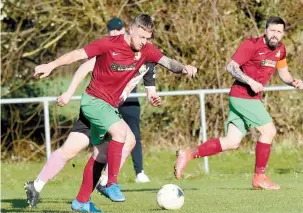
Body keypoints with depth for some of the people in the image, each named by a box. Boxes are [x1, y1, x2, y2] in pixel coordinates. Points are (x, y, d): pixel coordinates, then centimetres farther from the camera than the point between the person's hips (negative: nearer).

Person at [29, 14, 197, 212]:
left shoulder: (146, 50, -4)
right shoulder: (109, 44, -19)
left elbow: (168, 62, -13)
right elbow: (78, 54, -16)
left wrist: (183, 68, -34)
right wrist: (51, 66, -22)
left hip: (110, 106, 8)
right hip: (94, 100, -8)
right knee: (120, 131, -28)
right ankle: (112, 184, -20)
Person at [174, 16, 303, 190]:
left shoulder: (280, 50, 9)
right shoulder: (252, 45, -14)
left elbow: (283, 72, 24)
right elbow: (231, 67, -16)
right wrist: (250, 81, -26)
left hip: (253, 98, 8)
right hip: (242, 96, -8)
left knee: (232, 142, 3)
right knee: (269, 130, -10)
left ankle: (189, 154, 3)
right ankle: (260, 177, 0)